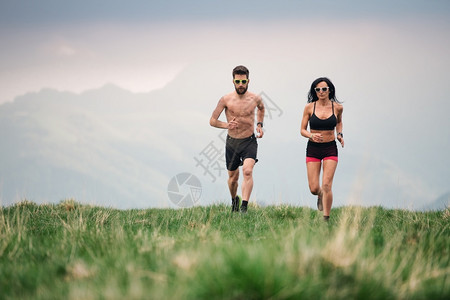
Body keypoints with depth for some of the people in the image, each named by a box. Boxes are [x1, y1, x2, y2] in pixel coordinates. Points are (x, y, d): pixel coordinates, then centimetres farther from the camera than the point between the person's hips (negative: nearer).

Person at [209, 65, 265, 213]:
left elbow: (261, 109, 22)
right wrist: (227, 125, -20)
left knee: (247, 171, -24)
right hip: (232, 142, 1)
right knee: (233, 178, 13)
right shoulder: (226, 99, -9)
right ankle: (234, 200, 44)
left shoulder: (255, 99, -4)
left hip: (249, 142, -1)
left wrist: (259, 125, 7)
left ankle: (244, 207, -27)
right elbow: (212, 121, -3)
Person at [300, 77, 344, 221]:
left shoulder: (337, 107, 0)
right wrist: (312, 136, -20)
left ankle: (326, 219, -5)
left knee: (326, 186, -13)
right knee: (314, 189, -2)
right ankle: (321, 195, 36)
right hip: (313, 149, 0)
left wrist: (340, 134, 5)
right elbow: (302, 130, 1)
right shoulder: (309, 107, -4)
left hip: (330, 149, 0)